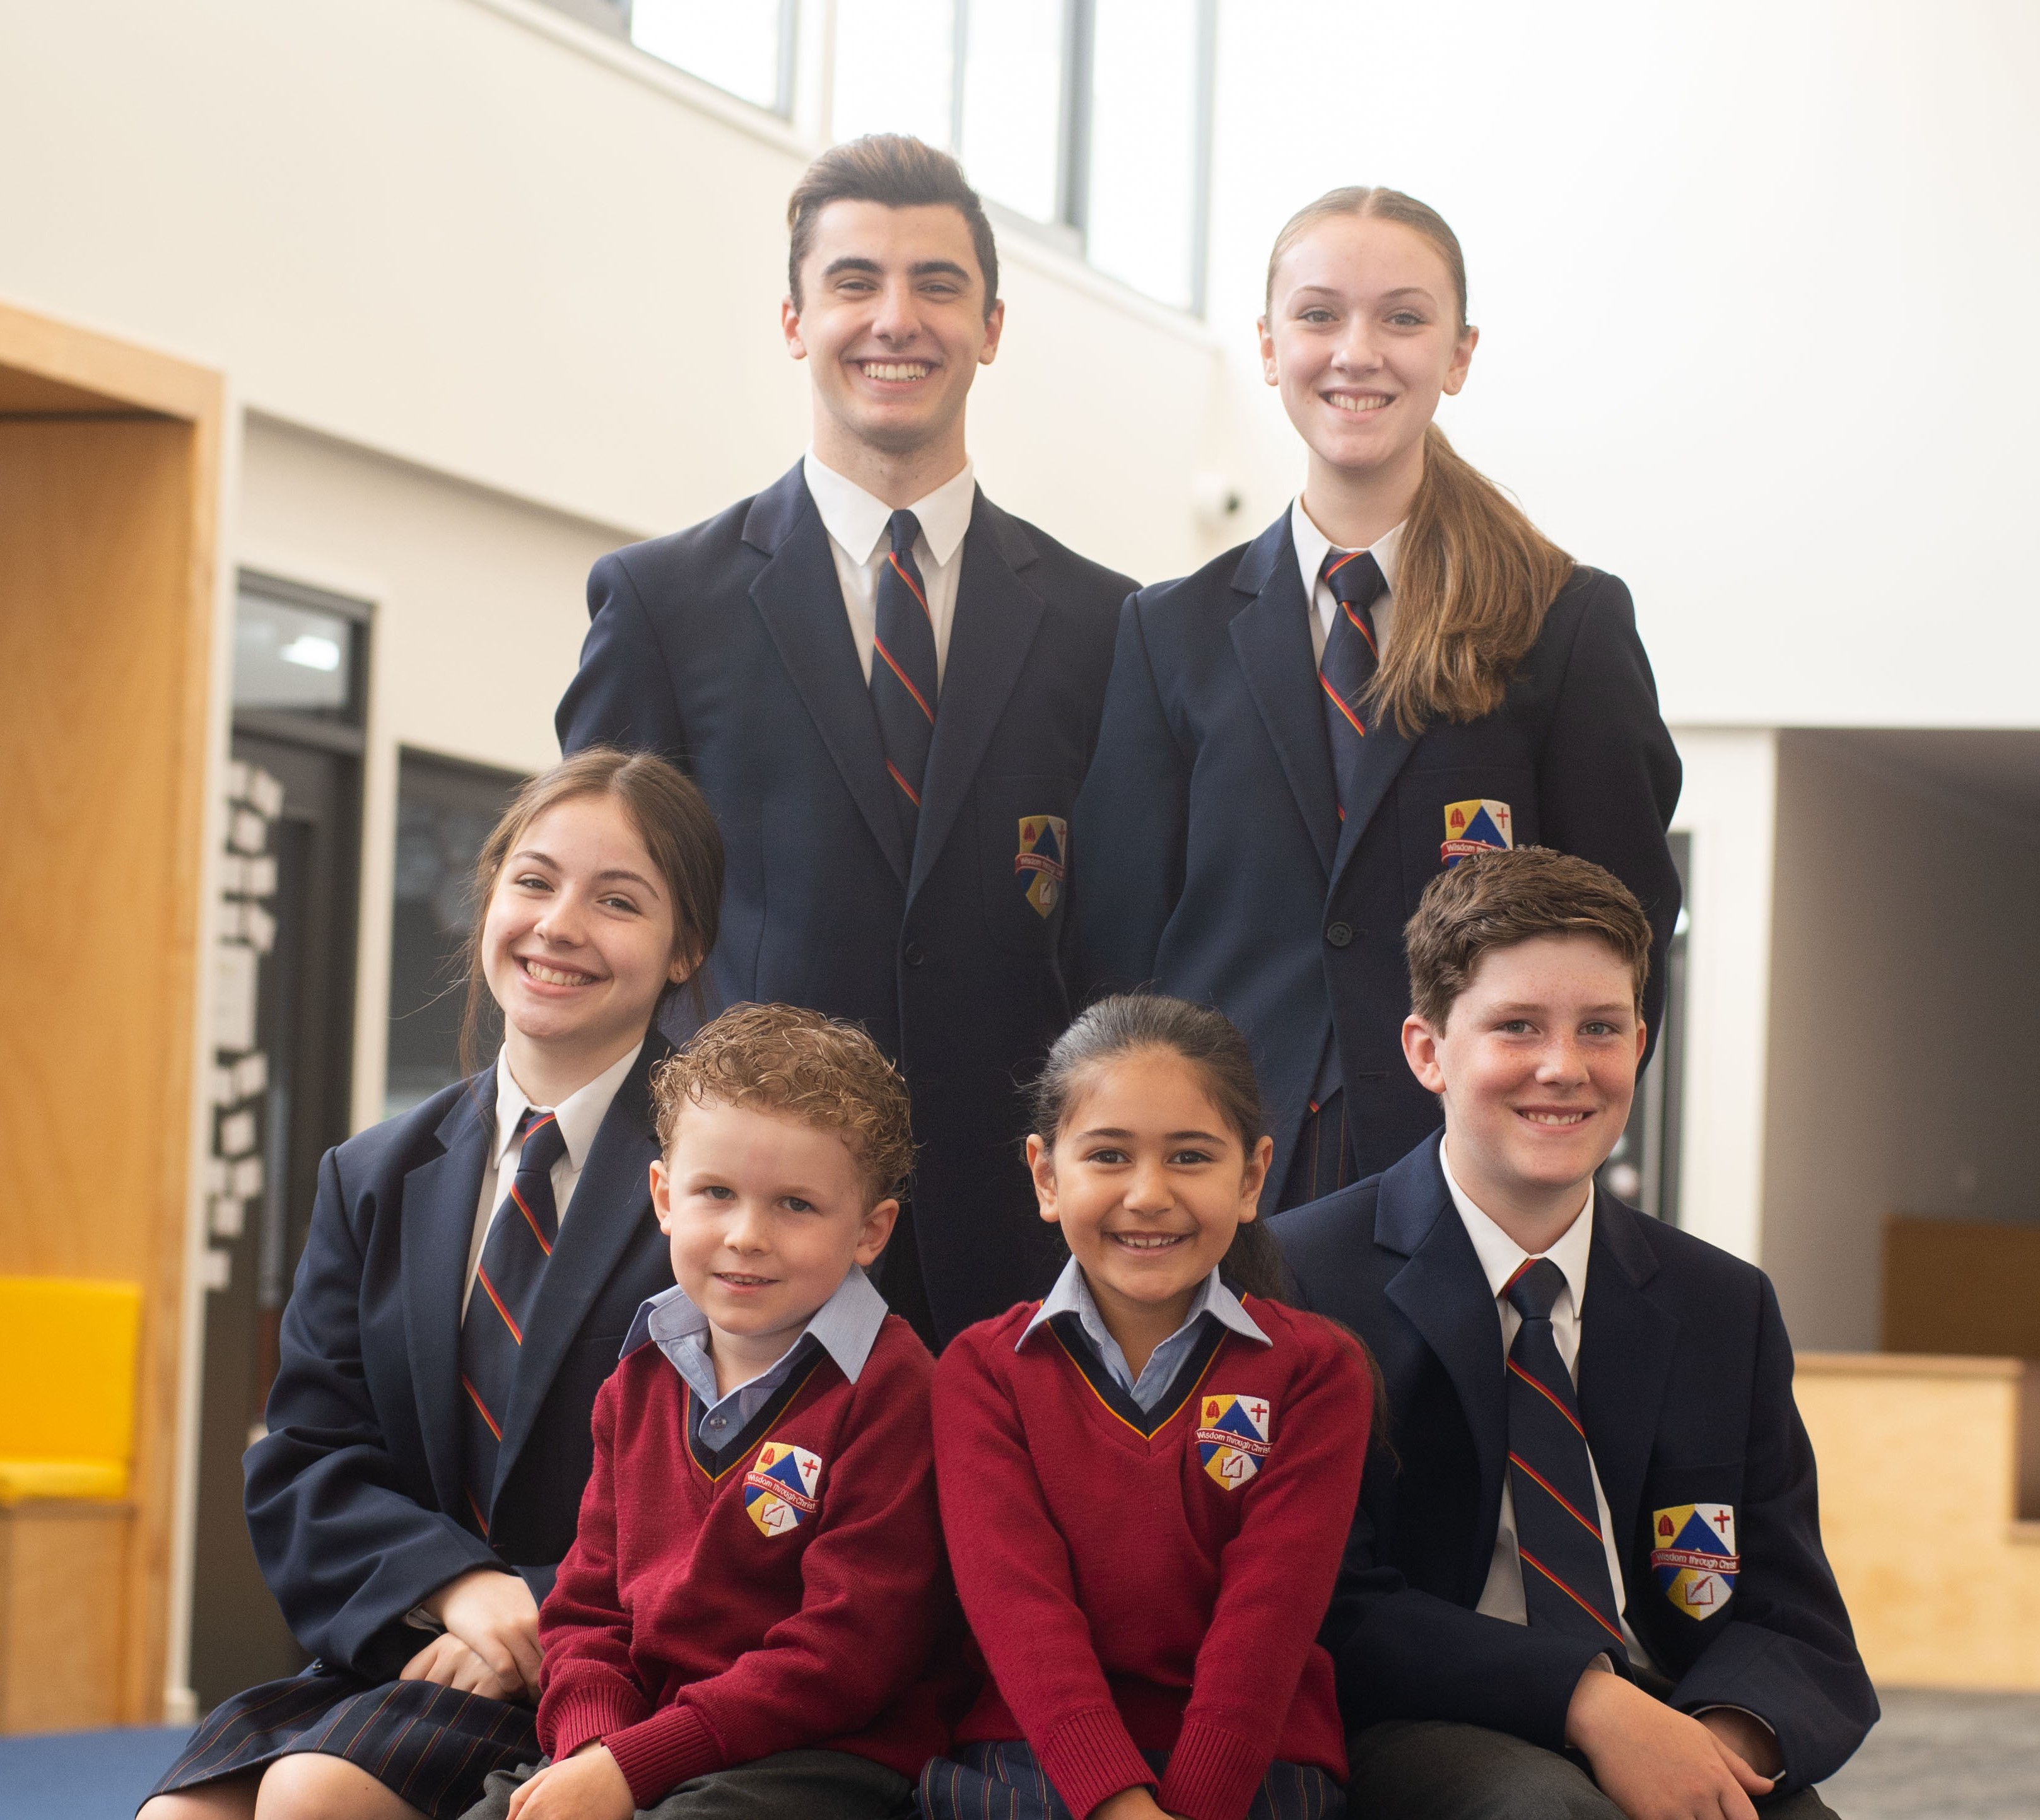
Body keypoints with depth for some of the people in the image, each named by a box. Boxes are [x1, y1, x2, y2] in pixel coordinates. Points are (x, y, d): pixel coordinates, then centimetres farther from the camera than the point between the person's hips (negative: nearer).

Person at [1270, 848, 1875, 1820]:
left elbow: (1796, 1628, 9)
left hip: (1665, 1732, 4)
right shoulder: (1299, 1278, -2)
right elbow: (1331, 1613, -9)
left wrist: (1726, 1734, -16)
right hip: (1409, 1736, -4)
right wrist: (1585, 1697, -23)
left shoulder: (1727, 1310, 13)